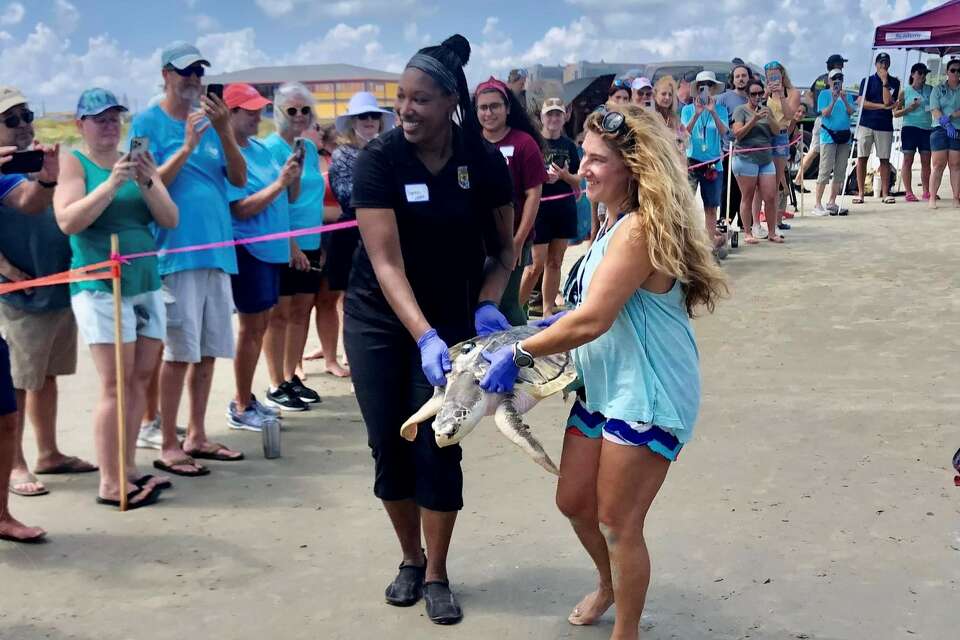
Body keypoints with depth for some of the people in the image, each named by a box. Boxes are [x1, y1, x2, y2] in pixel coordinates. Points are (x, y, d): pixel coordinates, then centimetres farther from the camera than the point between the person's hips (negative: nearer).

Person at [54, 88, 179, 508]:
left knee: (140, 381, 6)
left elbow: (170, 220, 5)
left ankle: (129, 470, 14)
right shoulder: (74, 162, 0)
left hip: (146, 284, 5)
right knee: (115, 385, -8)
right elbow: (67, 221, -14)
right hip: (100, 287, -5)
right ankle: (110, 484, -3)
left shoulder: (136, 160, 12)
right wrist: (112, 183, -20)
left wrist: (146, 182, -11)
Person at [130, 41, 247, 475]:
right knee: (179, 352, -4)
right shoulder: (148, 122, -2)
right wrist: (186, 148, -18)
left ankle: (197, 436, 21)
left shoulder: (209, 121, 13)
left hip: (216, 249, 6)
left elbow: (239, 178, 5)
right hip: (176, 251, -6)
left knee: (208, 351, 10)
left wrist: (224, 131, -10)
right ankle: (169, 446, 5)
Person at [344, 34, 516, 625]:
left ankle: (436, 575, 15)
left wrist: (487, 305, -20)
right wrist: (424, 336, -37)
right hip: (378, 319, 0)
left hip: (451, 317, 1)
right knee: (389, 445, 6)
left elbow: (504, 248, -1)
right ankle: (411, 559, 28)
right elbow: (386, 262, -24)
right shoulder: (379, 159, -18)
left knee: (437, 445, -2)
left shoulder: (485, 162, -12)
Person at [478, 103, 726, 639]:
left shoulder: (639, 229, -24)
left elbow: (593, 320, -27)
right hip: (604, 387, 10)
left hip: (647, 395, -10)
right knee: (575, 502, 21)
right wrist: (559, 324, 5)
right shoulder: (620, 222, 9)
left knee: (618, 523, 3)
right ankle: (610, 584, 47)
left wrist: (519, 354, -17)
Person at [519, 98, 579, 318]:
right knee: (536, 265, -5)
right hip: (540, 207, -5)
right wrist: (543, 177, -23)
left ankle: (548, 312, 18)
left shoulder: (568, 145, 7)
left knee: (554, 263, 10)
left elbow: (578, 180, 8)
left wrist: (563, 175, -11)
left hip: (565, 207, 5)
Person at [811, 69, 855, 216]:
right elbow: (824, 113, -9)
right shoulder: (824, 94, 2)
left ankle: (832, 203, 13)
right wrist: (833, 101, -22)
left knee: (840, 171, 6)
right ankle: (818, 205, -10)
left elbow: (850, 112, -1)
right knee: (825, 171, -10)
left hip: (844, 136, 5)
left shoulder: (847, 95, 13)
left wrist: (844, 100, -16)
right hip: (828, 136, -5)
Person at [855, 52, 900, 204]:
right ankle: (860, 193, 2)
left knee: (884, 159, 1)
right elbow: (862, 103, -4)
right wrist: (883, 106, -9)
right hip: (866, 124, 0)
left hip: (885, 125, 0)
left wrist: (885, 81, -9)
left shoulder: (894, 82, 7)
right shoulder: (867, 81, 8)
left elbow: (888, 101, -8)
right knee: (862, 158, -2)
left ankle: (885, 193, 6)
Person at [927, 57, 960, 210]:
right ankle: (932, 198, -6)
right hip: (940, 129, -1)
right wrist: (946, 124, -16)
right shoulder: (938, 89, 10)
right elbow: (935, 110, -2)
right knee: (937, 164, -6)